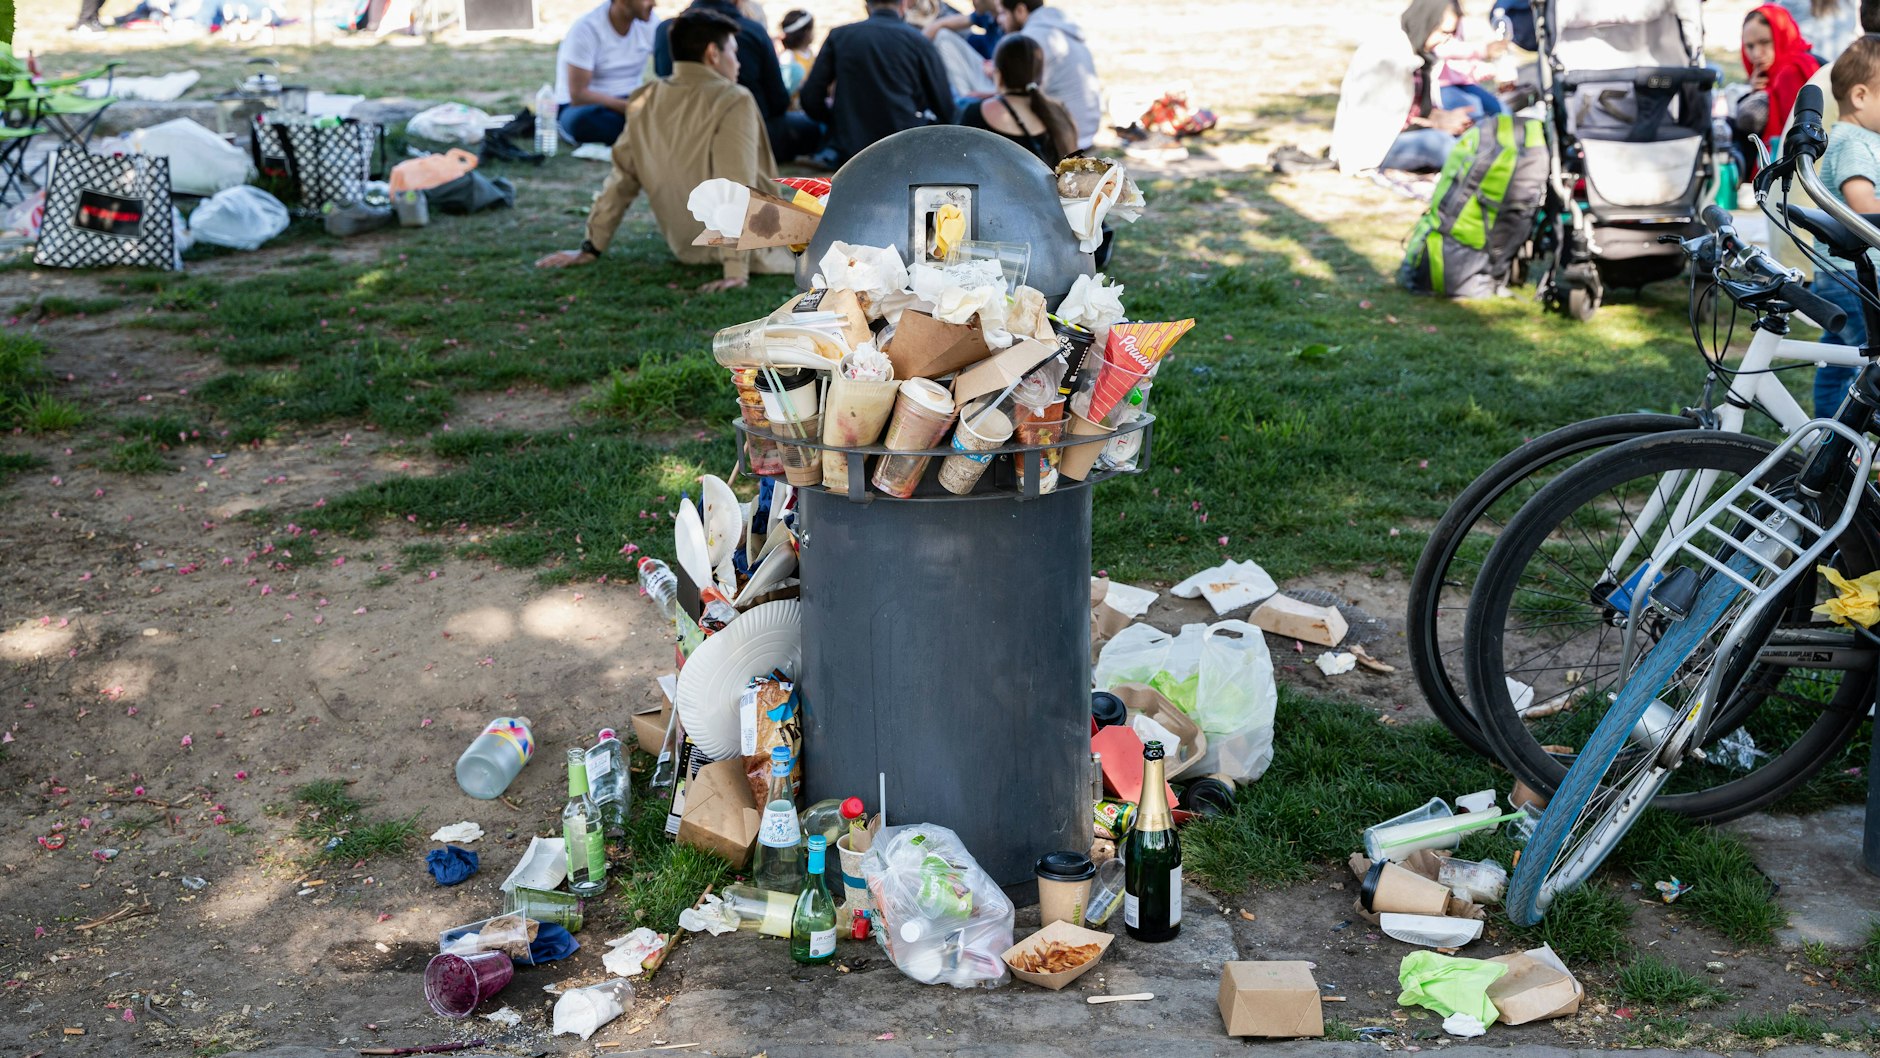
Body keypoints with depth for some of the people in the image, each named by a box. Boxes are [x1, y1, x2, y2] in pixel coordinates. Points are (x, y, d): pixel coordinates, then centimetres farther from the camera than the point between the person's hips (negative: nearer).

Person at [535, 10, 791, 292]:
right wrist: (736, 269, -31)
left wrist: (591, 248, 9)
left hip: (686, 248, 7)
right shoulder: (732, 101, -19)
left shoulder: (647, 100, -1)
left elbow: (621, 179, 3)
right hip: (752, 250, -7)